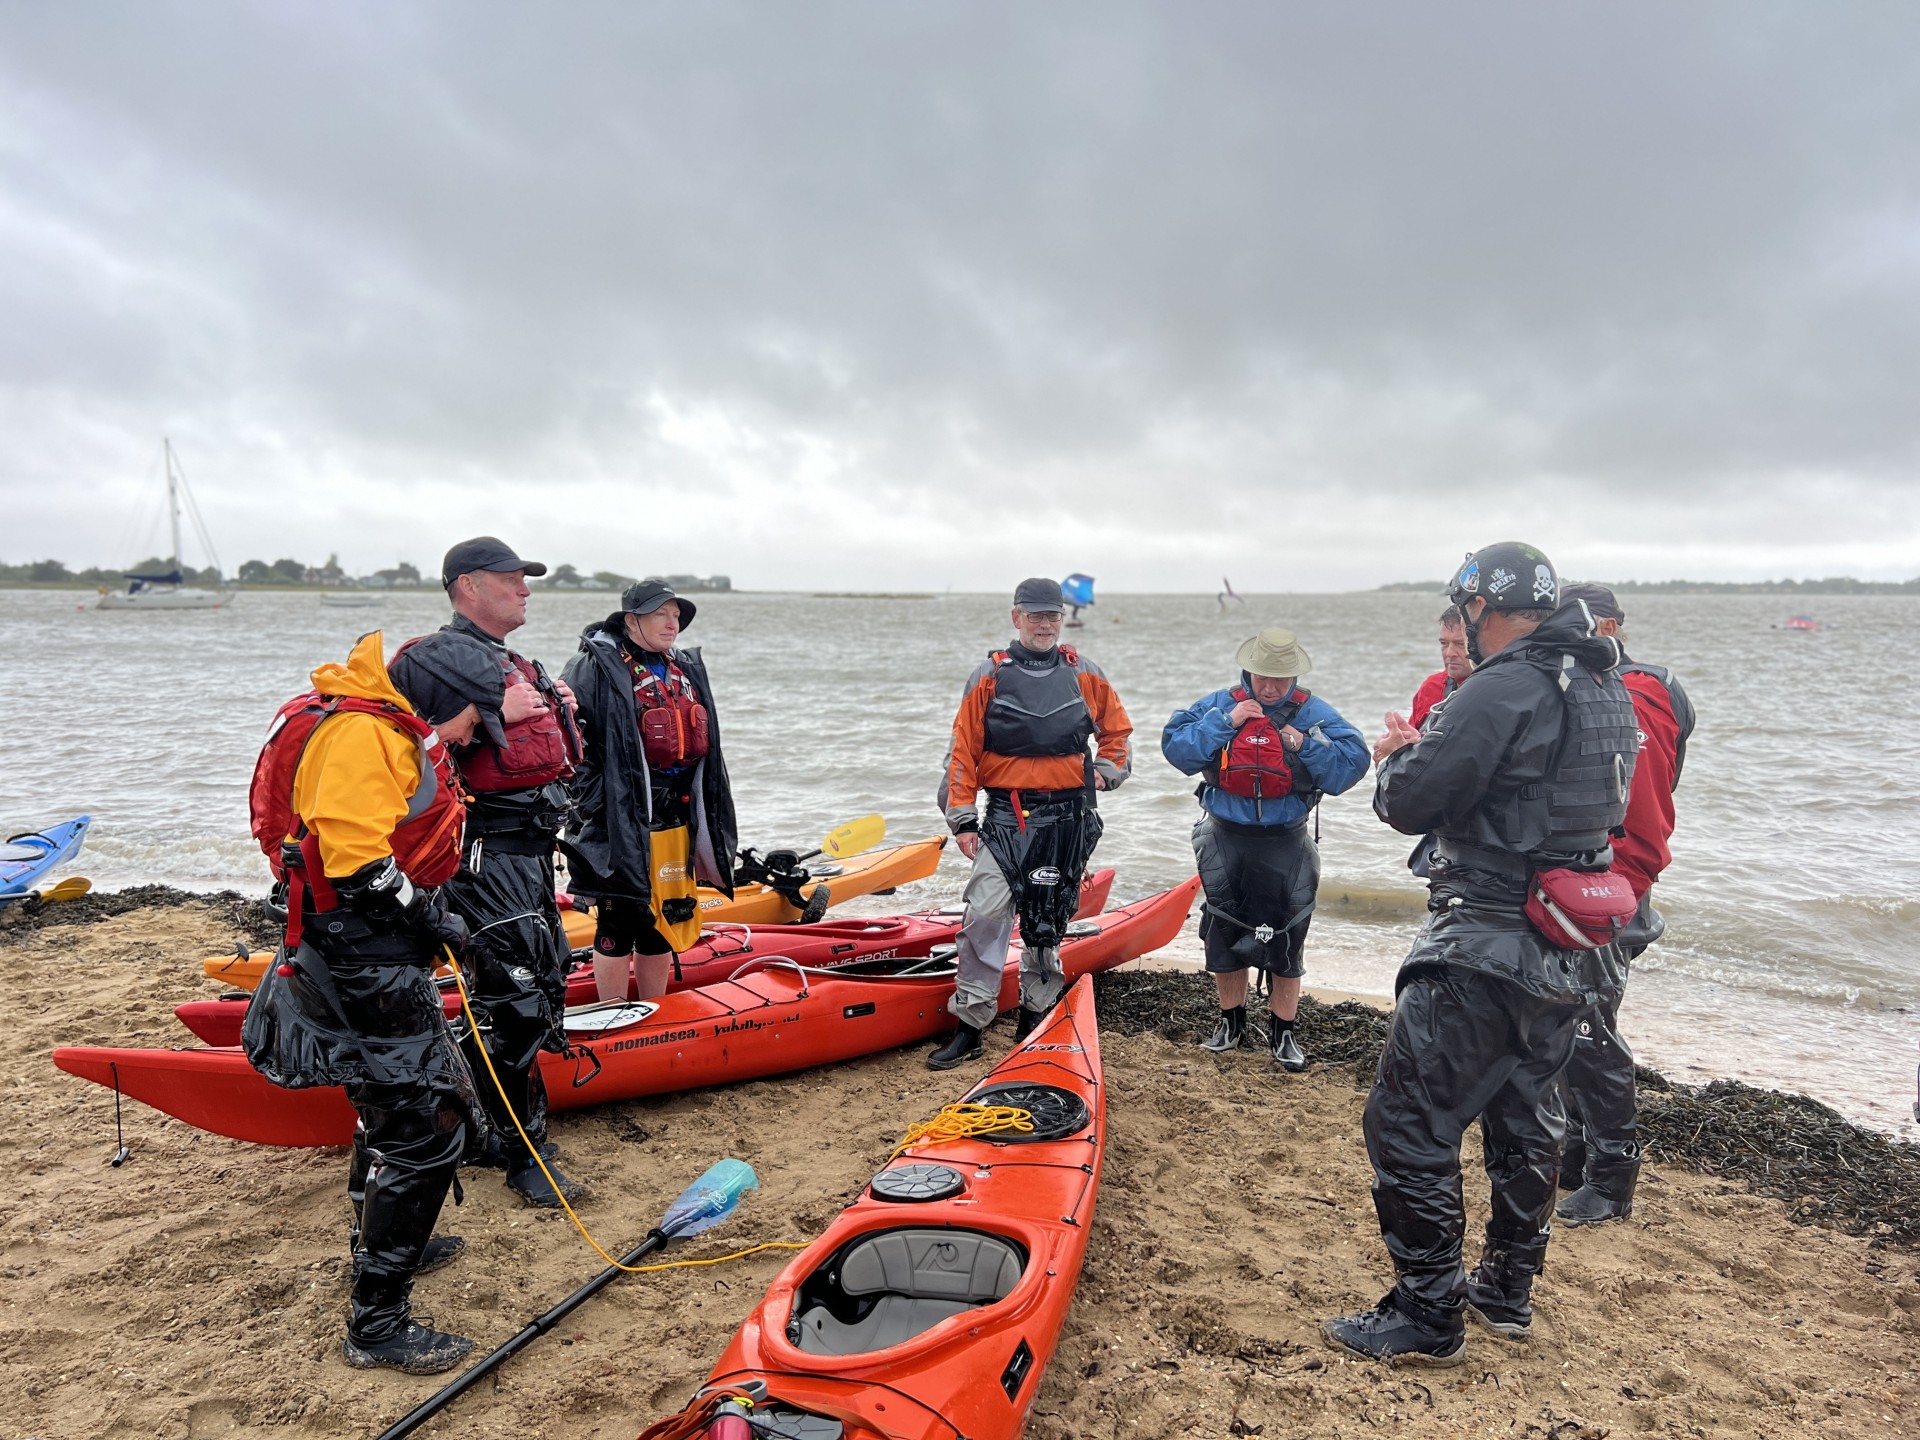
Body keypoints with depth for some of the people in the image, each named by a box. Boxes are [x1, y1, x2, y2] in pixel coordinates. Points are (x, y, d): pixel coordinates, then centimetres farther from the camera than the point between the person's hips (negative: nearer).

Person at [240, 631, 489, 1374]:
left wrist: (429, 918, 12)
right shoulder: (361, 732, -19)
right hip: (362, 970, -11)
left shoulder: (391, 733, 14)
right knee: (426, 1131, -7)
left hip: (376, 958, 11)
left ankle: (383, 1242, 48)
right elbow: (354, 860, -29)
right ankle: (377, 1323, 6)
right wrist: (429, 917, -18)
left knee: (391, 1104, 27)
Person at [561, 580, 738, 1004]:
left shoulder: (688, 670, 15)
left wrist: (708, 823, 18)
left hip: (676, 824, 7)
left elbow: (703, 746, 21)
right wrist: (594, 804, -16)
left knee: (664, 922, 15)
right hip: (621, 823, -7)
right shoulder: (597, 668, -8)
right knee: (618, 925, 3)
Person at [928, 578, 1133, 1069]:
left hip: (1067, 819, 2)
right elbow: (961, 752, -2)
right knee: (985, 913, -12)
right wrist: (962, 819, -6)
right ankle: (970, 1024, -4)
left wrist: (1104, 771, 4)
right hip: (1006, 817, -2)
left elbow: (1118, 730, 20)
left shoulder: (1085, 675, 6)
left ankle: (1036, 1015, 25)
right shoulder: (989, 677, 0)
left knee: (1048, 920, 10)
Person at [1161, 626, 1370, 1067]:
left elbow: (1353, 763, -9)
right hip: (1225, 838, 1)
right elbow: (1175, 747, -11)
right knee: (1222, 932, 10)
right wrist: (1225, 724, -18)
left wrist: (1307, 746, -21)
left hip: (1284, 846, -1)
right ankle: (1231, 1020, 29)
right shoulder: (1220, 704, -2)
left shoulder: (1314, 714, -3)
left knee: (1286, 937, 4)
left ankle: (1282, 1031, 20)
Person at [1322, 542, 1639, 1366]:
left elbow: (1408, 803, -19)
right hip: (1569, 952, 10)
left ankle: (1426, 1318, 11)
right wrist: (1429, 749, 12)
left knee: (1409, 1122, 2)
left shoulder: (1501, 693, -20)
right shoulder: (1610, 693, 9)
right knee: (1525, 1115, 22)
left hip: (1487, 952, -9)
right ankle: (1508, 1292, 37)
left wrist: (1399, 759, 3)